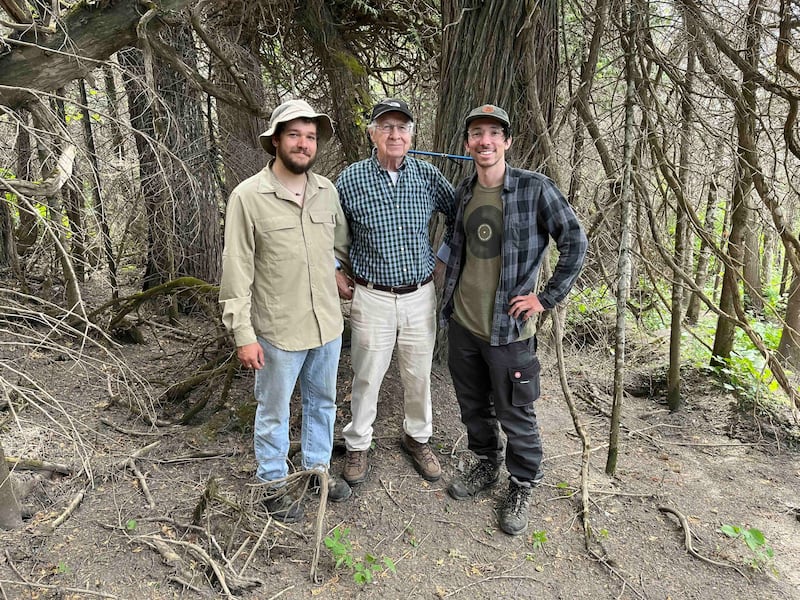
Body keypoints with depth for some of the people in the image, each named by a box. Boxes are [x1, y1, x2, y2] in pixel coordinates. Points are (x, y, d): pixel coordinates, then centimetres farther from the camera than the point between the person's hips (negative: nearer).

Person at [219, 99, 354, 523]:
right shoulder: (248, 196, -13)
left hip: (328, 324, 5)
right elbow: (236, 273, -13)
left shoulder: (326, 190, 2)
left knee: (322, 401, 21)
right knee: (273, 411, 13)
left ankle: (318, 466, 43)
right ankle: (273, 483, 34)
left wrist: (337, 275, 8)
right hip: (278, 329, -5)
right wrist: (243, 335, -14)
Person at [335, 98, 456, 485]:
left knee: (419, 375, 15)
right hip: (372, 297, -2)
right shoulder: (350, 180, -7)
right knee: (366, 377, 9)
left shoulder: (428, 176, -3)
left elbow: (457, 214, 13)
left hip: (420, 295, 2)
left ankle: (417, 437, 38)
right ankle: (357, 445, 30)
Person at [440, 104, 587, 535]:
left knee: (515, 415, 7)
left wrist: (547, 298, -10)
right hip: (462, 322, 6)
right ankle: (486, 466, 43)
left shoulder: (534, 188, -11)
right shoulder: (463, 192, 6)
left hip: (508, 328, -5)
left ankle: (521, 487, 30)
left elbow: (575, 242, -9)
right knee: (472, 405, 20)